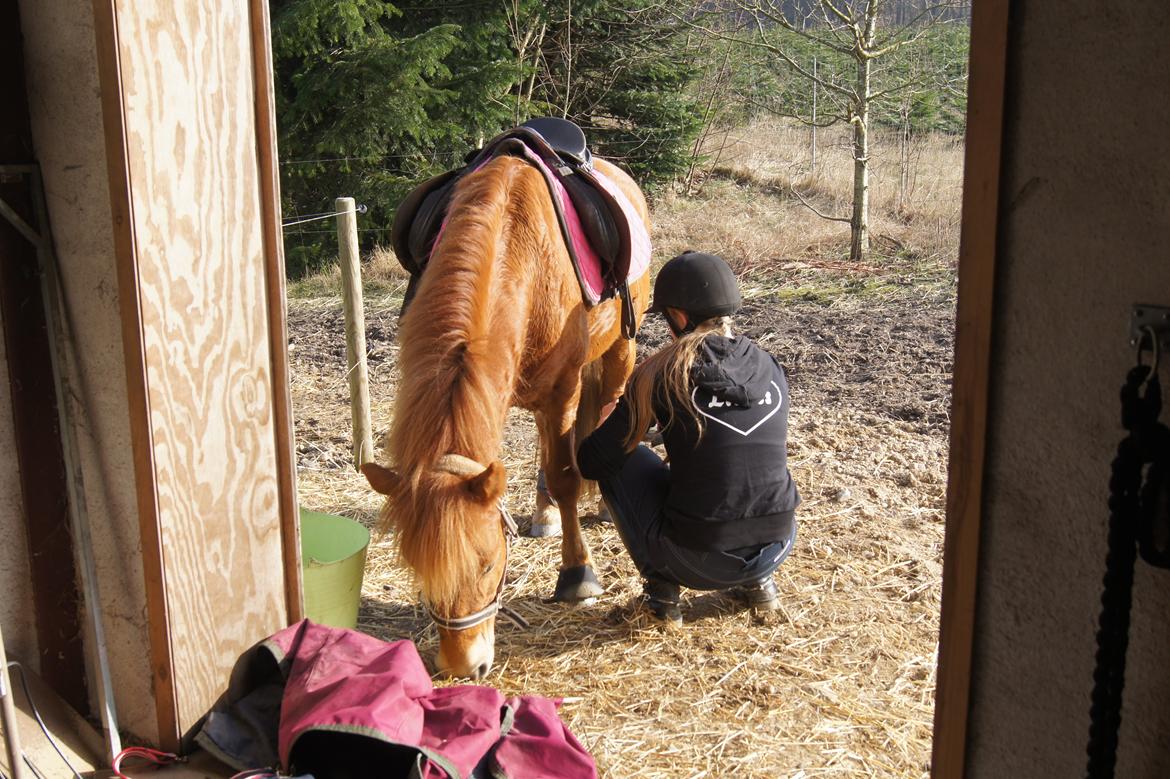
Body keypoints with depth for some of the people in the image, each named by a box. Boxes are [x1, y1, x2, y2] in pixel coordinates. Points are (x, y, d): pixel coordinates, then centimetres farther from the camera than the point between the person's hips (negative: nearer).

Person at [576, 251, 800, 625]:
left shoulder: (661, 374, -9)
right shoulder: (771, 369, 4)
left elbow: (592, 462, -4)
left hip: (697, 563, -5)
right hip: (776, 550, 5)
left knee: (622, 460, 15)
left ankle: (661, 587, 11)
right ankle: (756, 582, 23)